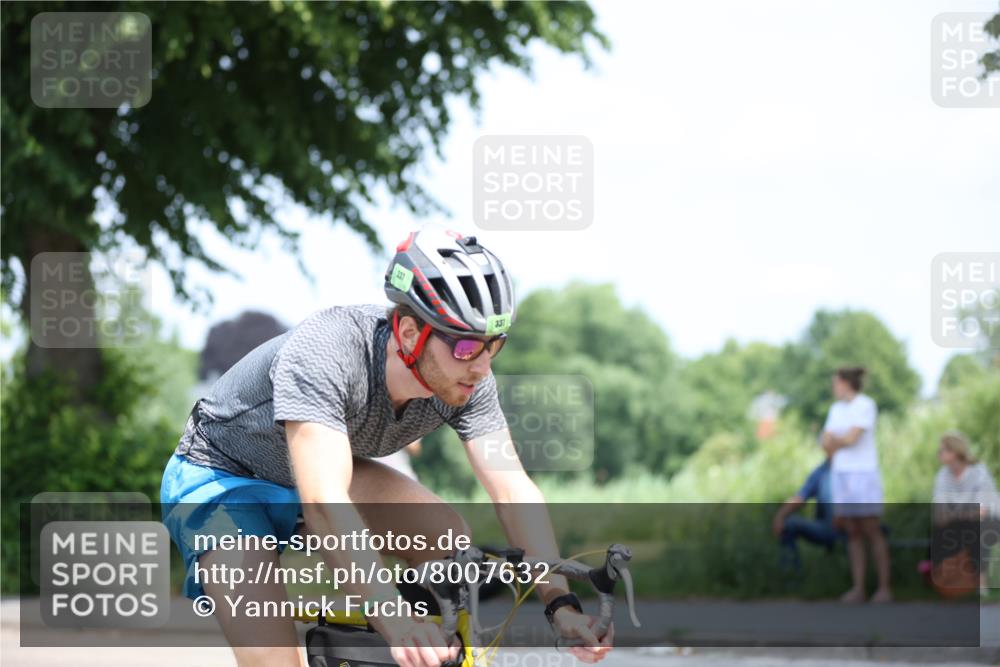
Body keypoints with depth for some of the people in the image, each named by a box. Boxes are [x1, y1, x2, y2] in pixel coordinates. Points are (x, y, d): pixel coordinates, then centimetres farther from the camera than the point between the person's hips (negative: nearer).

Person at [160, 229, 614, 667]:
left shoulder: (468, 380, -20)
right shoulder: (325, 352, -39)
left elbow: (513, 491, -20)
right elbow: (323, 502, -48)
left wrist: (561, 603, -34)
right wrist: (397, 622, -58)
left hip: (318, 475, 6)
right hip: (219, 479, -6)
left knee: (448, 536, -19)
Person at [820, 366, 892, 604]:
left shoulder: (867, 405, -13)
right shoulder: (837, 409, 12)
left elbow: (851, 439, -18)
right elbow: (826, 443, 7)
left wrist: (834, 441, -1)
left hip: (864, 475, -7)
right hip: (842, 475, 7)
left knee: (872, 532, -5)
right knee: (852, 533, 3)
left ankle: (884, 588, 1)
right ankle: (858, 589, 4)